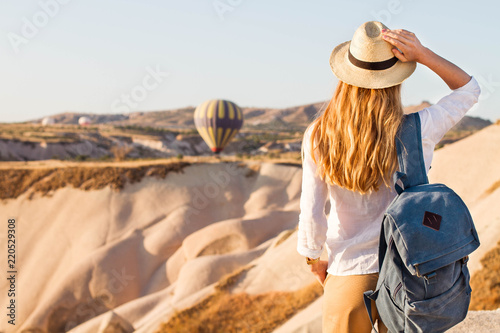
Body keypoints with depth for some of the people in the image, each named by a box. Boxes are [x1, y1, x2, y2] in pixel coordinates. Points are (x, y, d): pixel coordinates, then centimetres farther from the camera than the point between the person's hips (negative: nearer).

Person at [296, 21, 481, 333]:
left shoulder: (318, 137, -12)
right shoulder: (417, 132, -13)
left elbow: (311, 215, -7)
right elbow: (469, 88, 4)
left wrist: (314, 261, 12)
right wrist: (421, 54, -11)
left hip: (349, 275, 0)